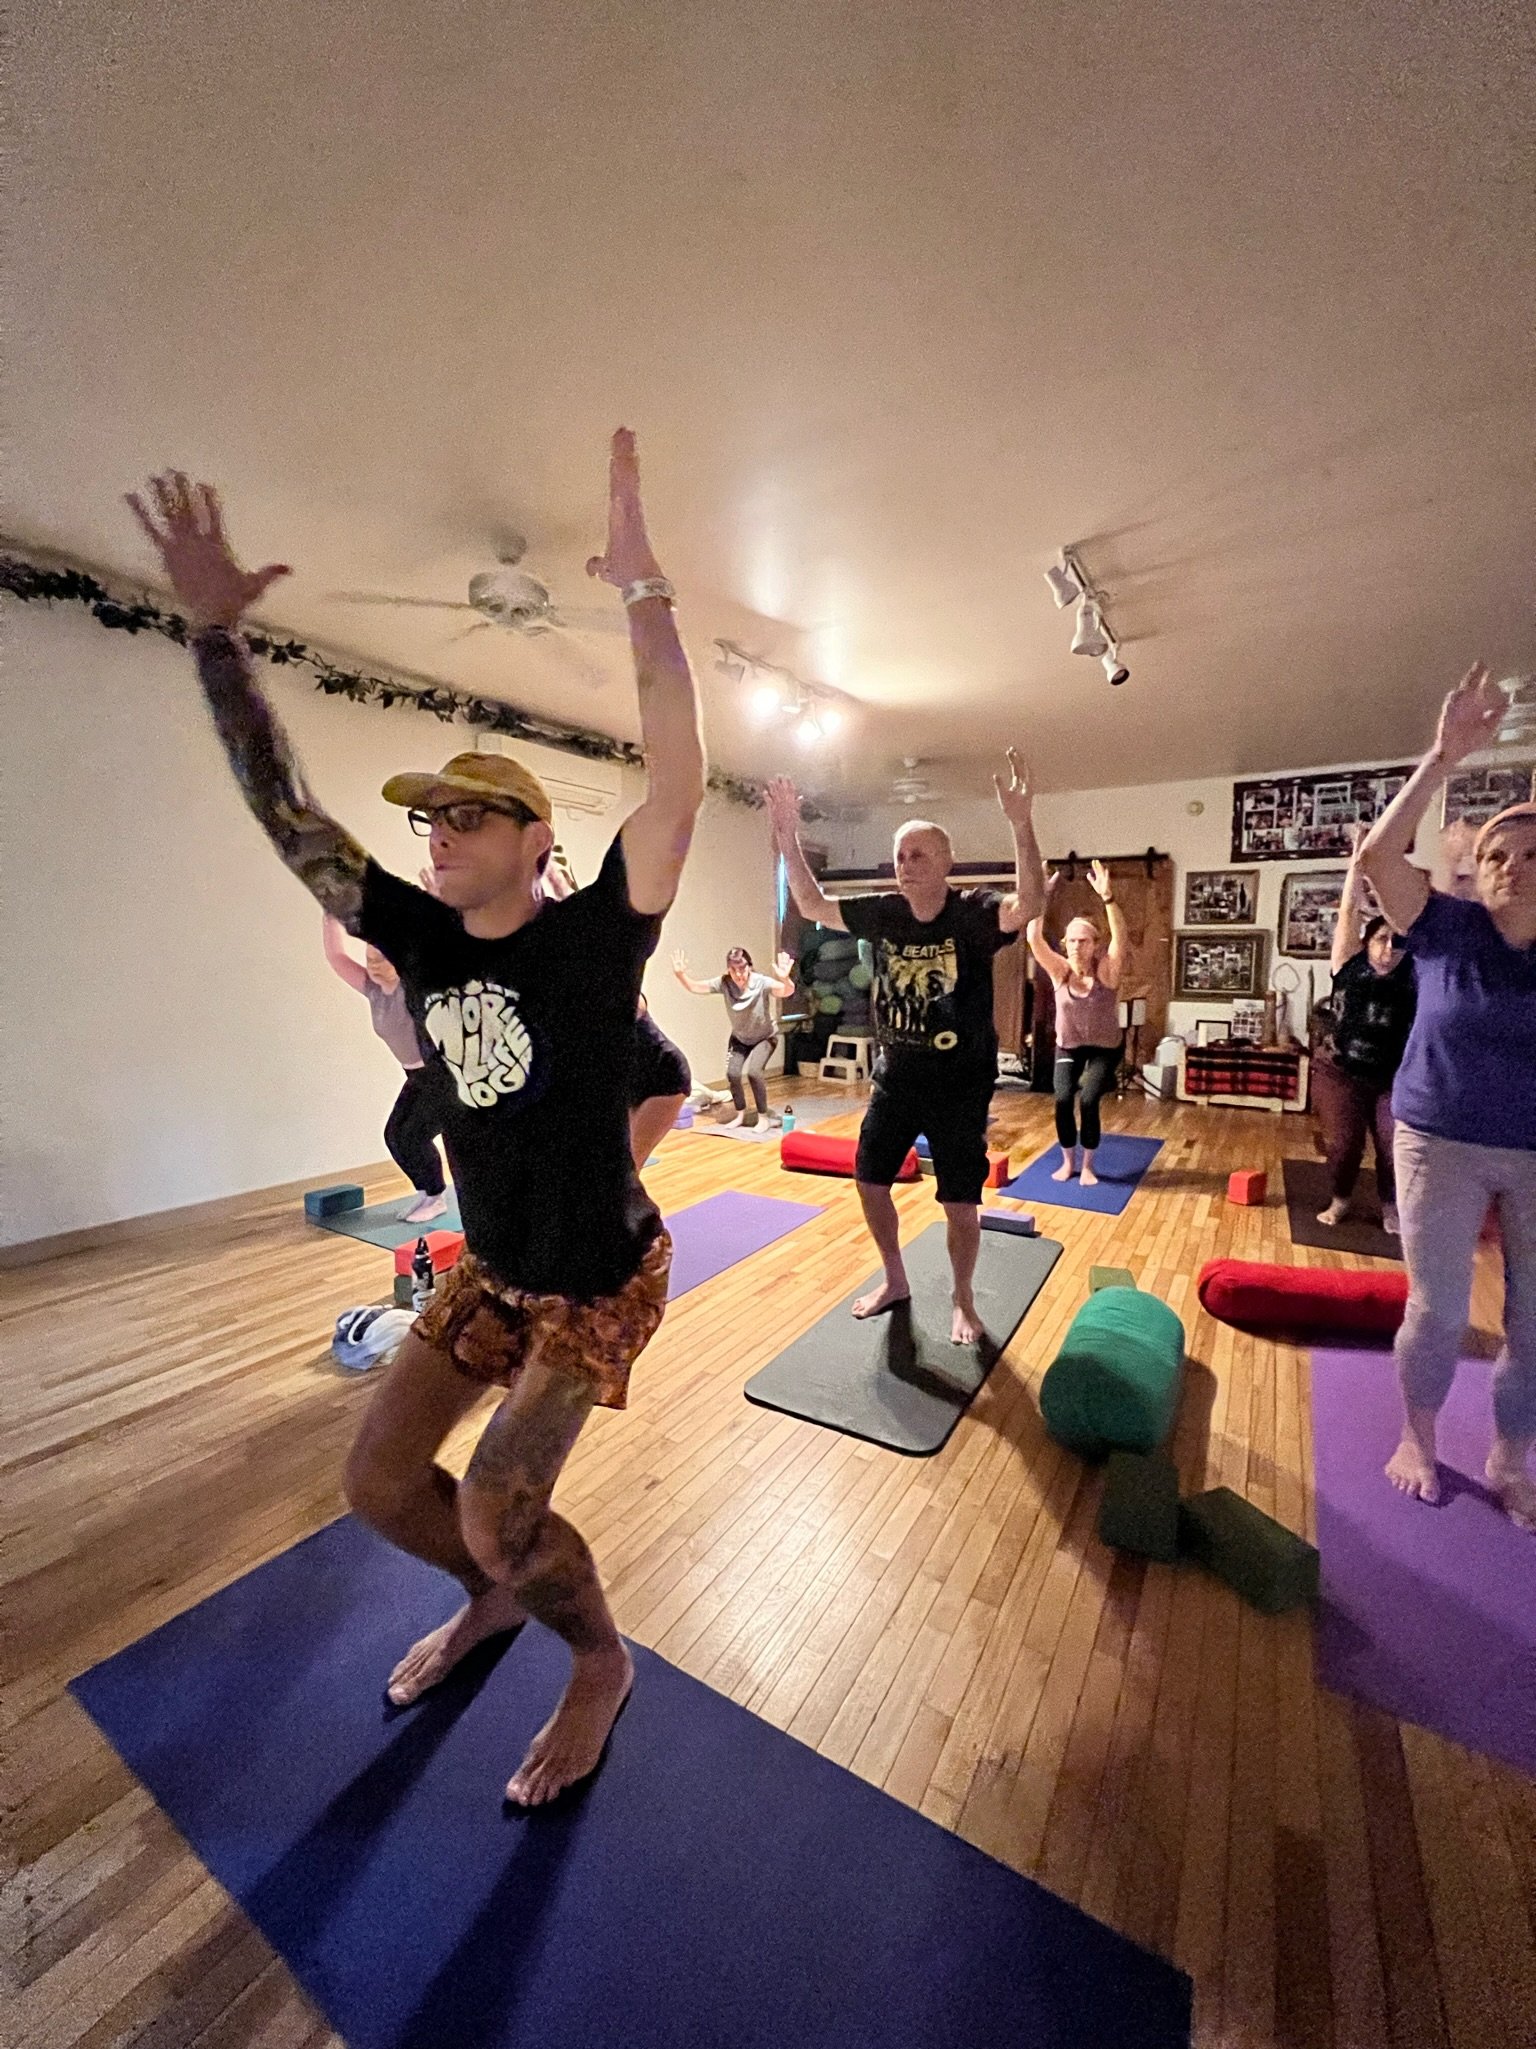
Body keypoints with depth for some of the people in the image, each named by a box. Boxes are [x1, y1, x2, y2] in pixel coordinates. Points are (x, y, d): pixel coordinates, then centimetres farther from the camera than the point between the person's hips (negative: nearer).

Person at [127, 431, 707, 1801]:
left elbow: (679, 787, -28)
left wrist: (641, 586, -27)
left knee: (495, 1510, -7)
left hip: (602, 1280, -5)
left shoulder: (593, 937, -19)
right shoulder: (423, 939, -5)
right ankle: (491, 1600, 45)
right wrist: (216, 630, -6)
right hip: (491, 1269, 6)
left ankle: (602, 1663, 28)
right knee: (379, 1479, 12)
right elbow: (284, 810, -2)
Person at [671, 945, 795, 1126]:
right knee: (732, 1074, -8)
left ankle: (763, 1117, -3)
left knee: (753, 1072, -22)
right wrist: (681, 975, -37)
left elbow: (787, 991, -48)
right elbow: (694, 988, -17)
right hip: (739, 1038, 4)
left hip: (765, 1037, -4)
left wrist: (785, 979, -71)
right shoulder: (724, 983, -21)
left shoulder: (762, 983, -31)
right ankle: (740, 1115, 17)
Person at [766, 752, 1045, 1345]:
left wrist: (1021, 825, -48)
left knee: (960, 1202, 5)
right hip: (894, 1079, 5)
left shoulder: (974, 914, -15)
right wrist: (788, 836, -6)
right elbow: (814, 906, 4)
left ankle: (963, 1299, 32)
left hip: (960, 1086, -4)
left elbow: (1028, 905, -35)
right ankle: (894, 1279, 37)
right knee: (869, 1180, 13)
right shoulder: (882, 913, -2)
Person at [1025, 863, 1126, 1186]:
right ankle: (1068, 1161, 7)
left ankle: (1087, 1166, 3)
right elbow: (1034, 938, -25)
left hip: (1105, 1049, -2)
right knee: (1063, 1100, -14)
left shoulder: (1106, 970, -18)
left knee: (1089, 1100, -17)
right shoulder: (1060, 971, -13)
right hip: (1068, 1047, 2)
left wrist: (1107, 898, -48)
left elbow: (1120, 936, -35)